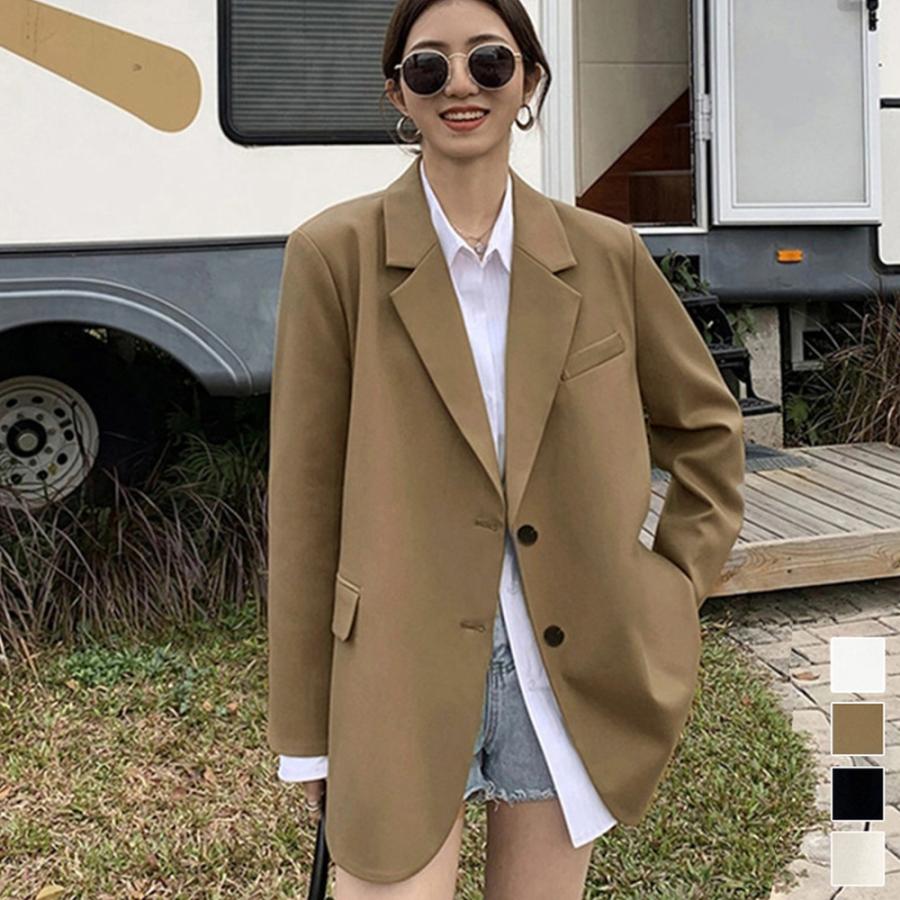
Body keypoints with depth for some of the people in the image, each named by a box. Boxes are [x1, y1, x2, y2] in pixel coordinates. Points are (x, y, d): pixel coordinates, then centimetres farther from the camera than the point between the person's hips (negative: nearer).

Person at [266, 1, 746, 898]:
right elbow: (304, 499, -5)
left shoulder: (604, 254, 1)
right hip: (400, 675, -2)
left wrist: (679, 586, 7)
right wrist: (305, 734, -3)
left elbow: (706, 424, 16)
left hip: (572, 668, 3)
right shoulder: (335, 253, -7)